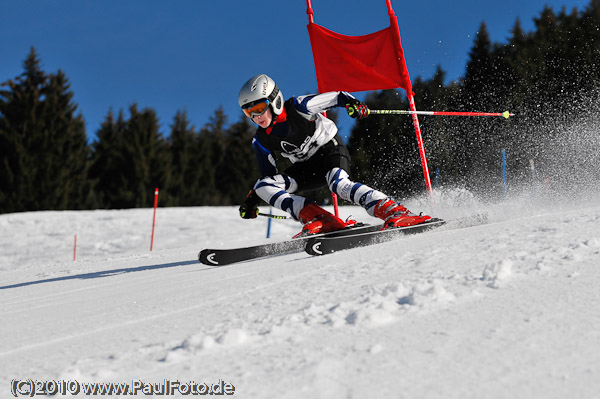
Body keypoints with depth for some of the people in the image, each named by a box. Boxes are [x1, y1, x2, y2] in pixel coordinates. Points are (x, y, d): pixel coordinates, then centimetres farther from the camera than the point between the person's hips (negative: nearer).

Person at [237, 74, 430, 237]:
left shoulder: (298, 107, -17)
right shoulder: (261, 141, -3)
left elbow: (336, 97, -9)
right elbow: (268, 173, 8)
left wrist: (352, 103, -30)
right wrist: (252, 199, -4)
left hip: (330, 148, -5)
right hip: (307, 167, 5)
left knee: (339, 184, -38)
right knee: (264, 186, -18)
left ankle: (397, 213, -42)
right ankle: (323, 221, -30)